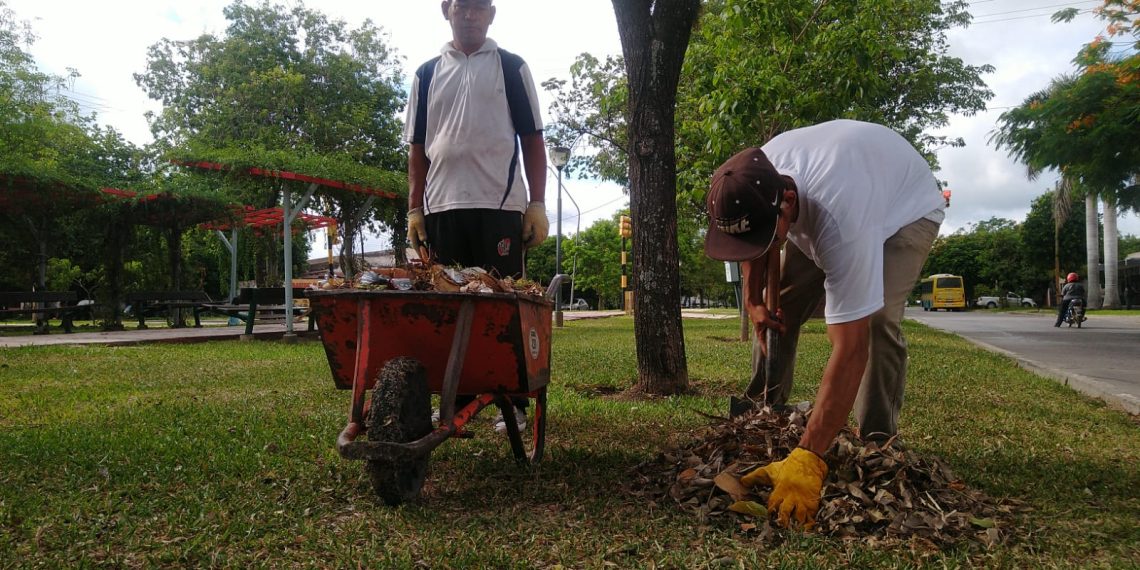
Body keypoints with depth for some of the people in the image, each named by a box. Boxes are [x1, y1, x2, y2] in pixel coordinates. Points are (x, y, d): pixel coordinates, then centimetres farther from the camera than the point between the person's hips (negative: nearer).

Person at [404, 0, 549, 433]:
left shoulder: (511, 68, 10)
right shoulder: (427, 73, 16)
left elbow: (532, 140, 6)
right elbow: (417, 148, 15)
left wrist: (537, 204, -3)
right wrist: (414, 208, 6)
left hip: (499, 204, -3)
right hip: (443, 206, 3)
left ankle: (514, 401, 8)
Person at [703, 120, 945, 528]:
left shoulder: (841, 224, -49)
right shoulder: (755, 178, -30)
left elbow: (850, 350, -50)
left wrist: (807, 459, -53)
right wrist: (754, 298, -9)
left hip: (908, 208, -6)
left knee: (877, 320, -28)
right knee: (776, 307, -3)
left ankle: (877, 446, -9)